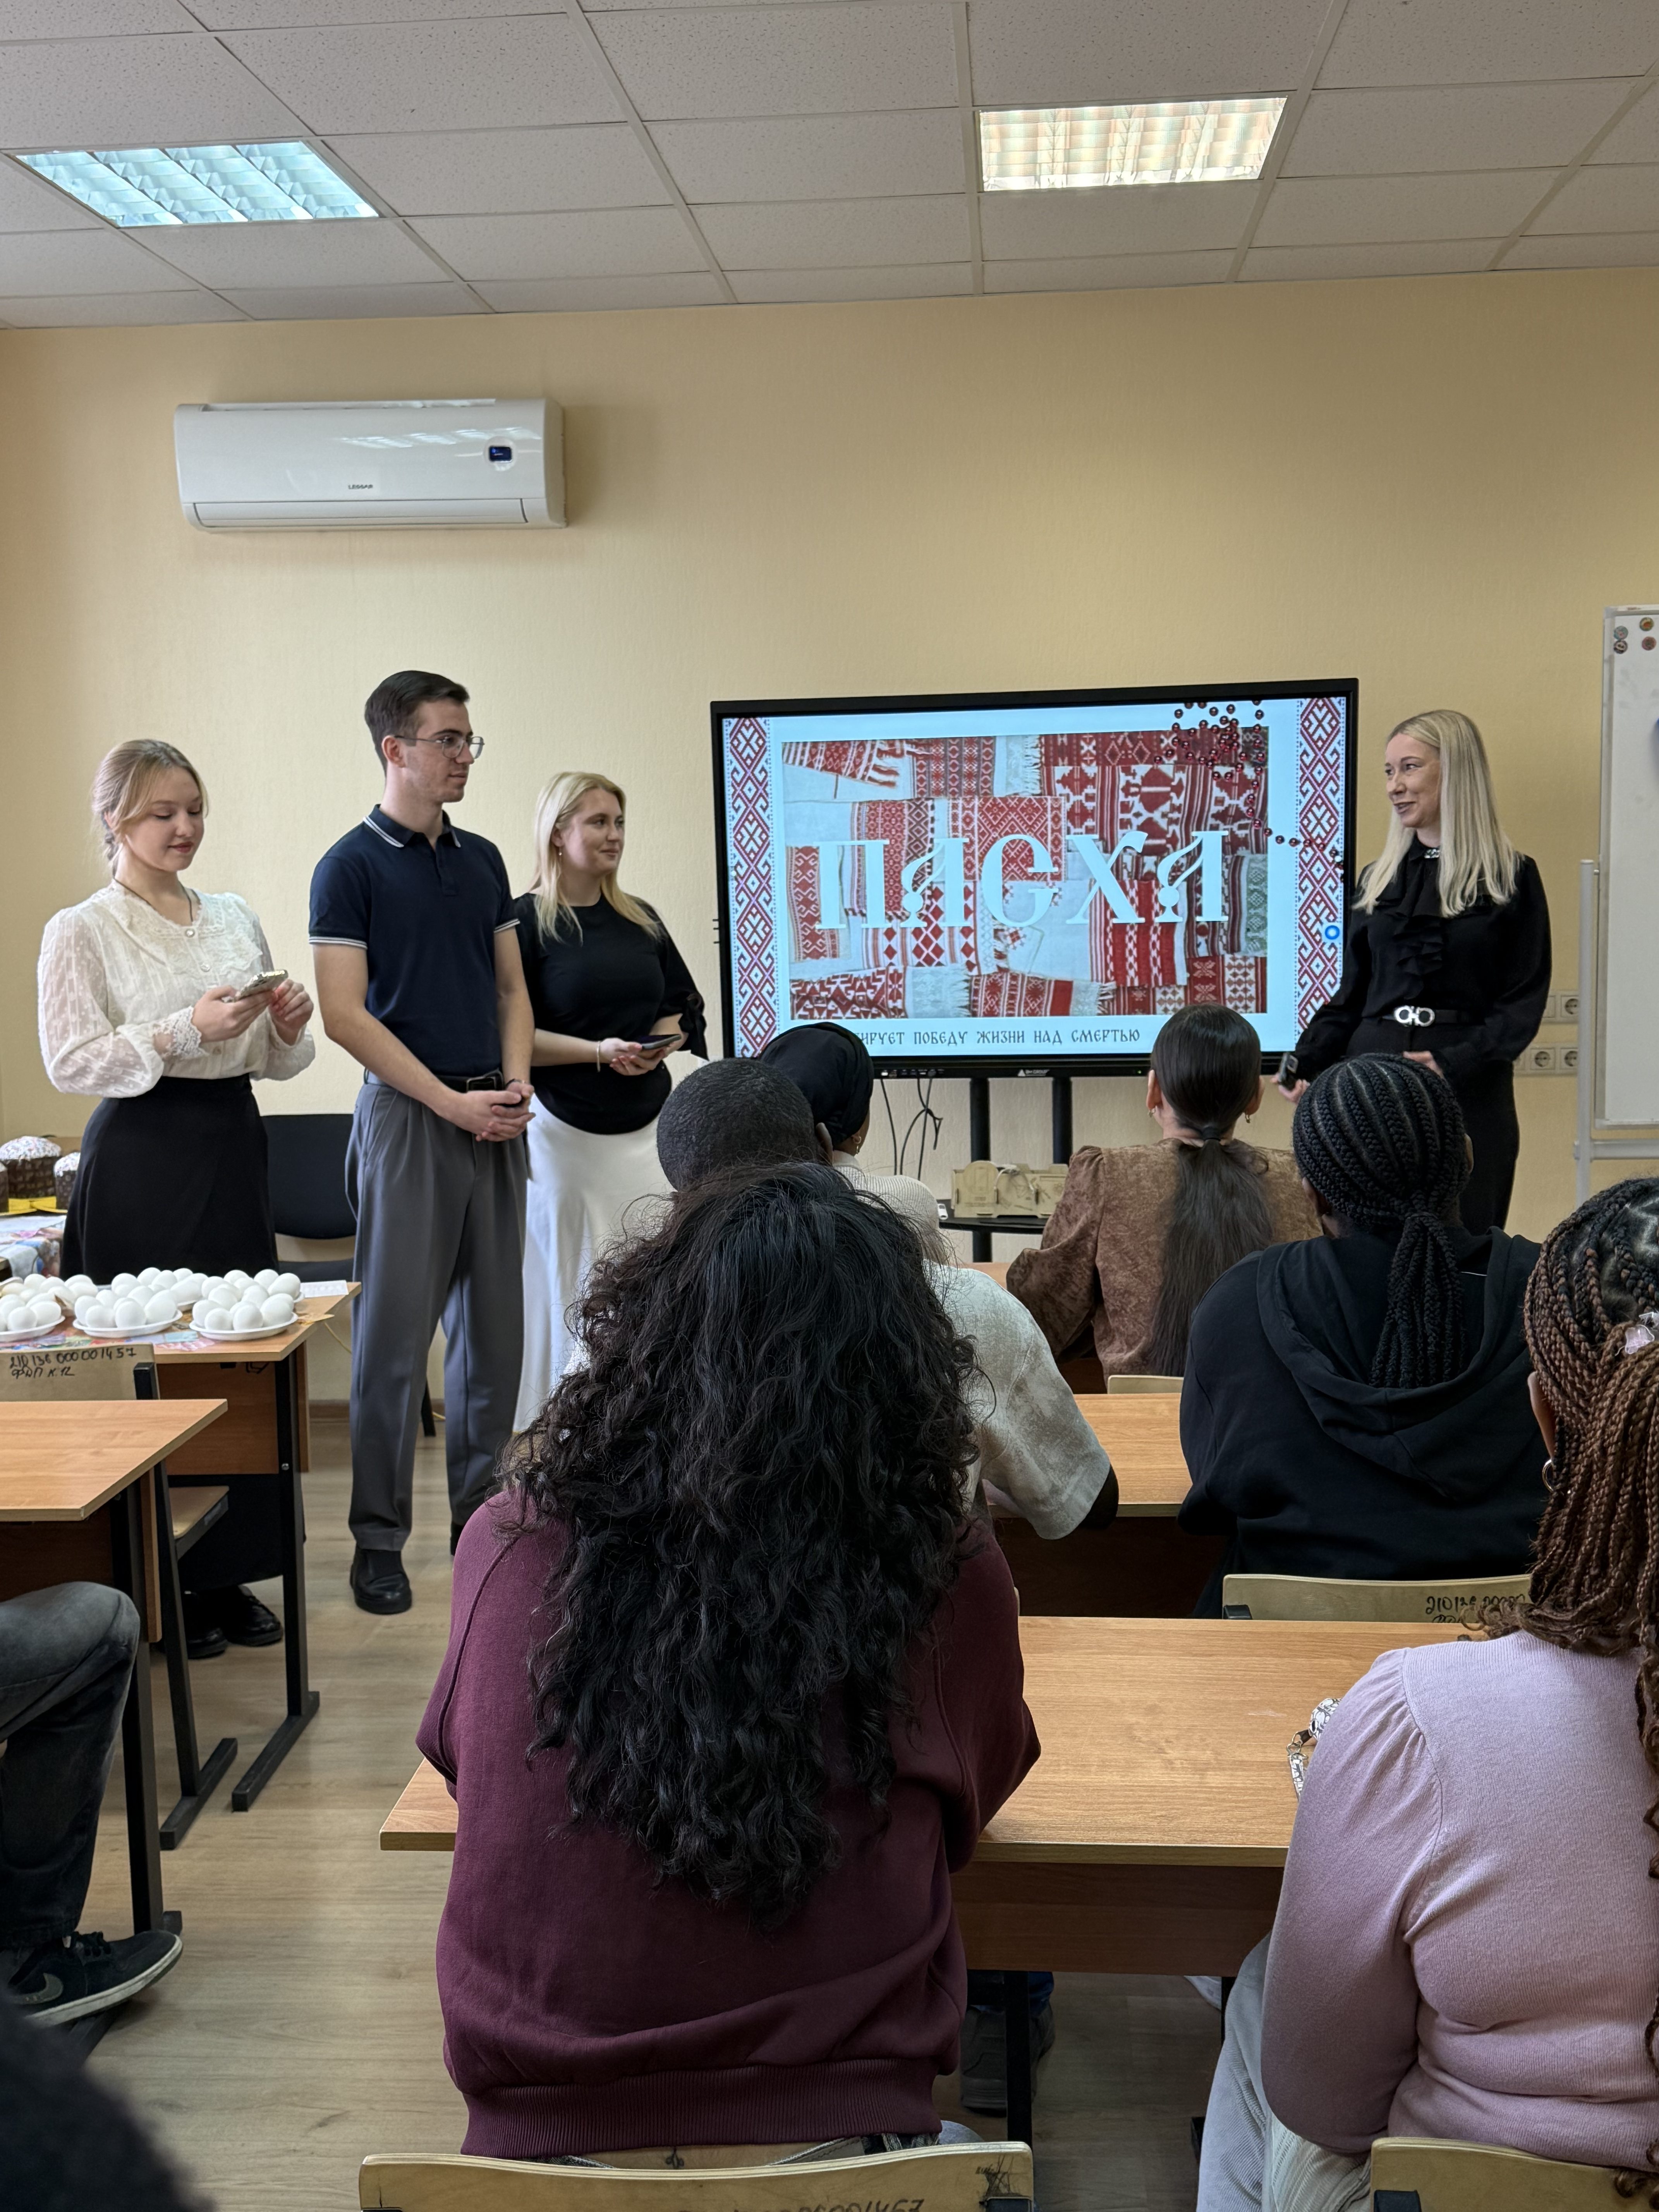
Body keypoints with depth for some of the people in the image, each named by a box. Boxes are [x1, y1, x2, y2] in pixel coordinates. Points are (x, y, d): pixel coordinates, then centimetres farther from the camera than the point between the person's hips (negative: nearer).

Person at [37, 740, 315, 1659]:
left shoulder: (236, 918, 13)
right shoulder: (80, 932, -2)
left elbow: (275, 1061, 17)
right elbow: (70, 1061, -11)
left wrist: (287, 1025, -5)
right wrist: (187, 1032, -20)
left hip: (233, 1146, 5)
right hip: (144, 1160, -5)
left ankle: (226, 1571, 19)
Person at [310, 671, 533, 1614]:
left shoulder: (483, 860, 13)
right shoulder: (353, 866, -6)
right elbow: (346, 1014, -12)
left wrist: (515, 1085, -2)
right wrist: (453, 1102, -15)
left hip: (496, 1118, 6)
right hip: (408, 1114, -6)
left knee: (495, 1326, 9)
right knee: (395, 1334, -1)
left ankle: (483, 1512, 21)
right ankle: (379, 1539, 9)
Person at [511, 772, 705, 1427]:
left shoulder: (640, 921, 14)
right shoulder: (525, 923, -3)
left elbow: (684, 1007, 18)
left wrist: (660, 1044, -4)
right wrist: (598, 1050, -17)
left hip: (646, 1128, 5)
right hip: (564, 1131, -5)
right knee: (568, 1282, -2)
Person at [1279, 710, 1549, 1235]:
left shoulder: (1511, 879, 1)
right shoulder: (1378, 879, 14)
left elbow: (1525, 1002, -4)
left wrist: (1455, 1065, -19)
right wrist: (1304, 1063, -3)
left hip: (1468, 1093, -3)